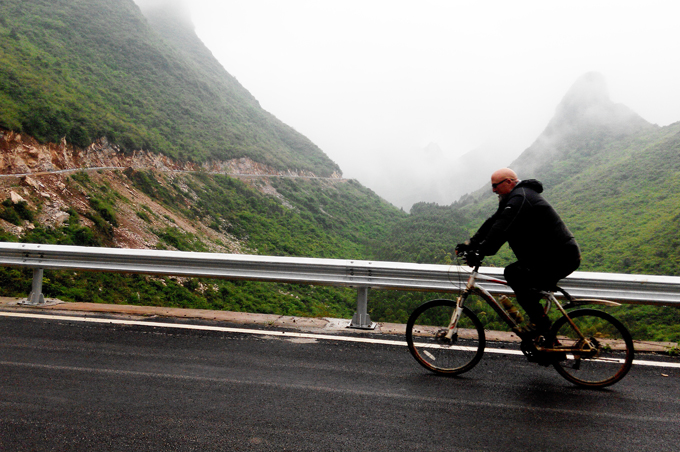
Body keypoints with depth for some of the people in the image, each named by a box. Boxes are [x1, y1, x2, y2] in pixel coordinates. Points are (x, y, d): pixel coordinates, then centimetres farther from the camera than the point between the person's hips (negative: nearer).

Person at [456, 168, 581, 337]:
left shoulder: (521, 198, -17)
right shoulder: (515, 197, 16)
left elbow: (501, 229, -27)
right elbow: (493, 222, 14)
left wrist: (481, 253, -27)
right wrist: (471, 243, 6)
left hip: (561, 257, -11)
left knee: (517, 275, -22)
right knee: (511, 272, 13)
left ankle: (540, 322, -7)